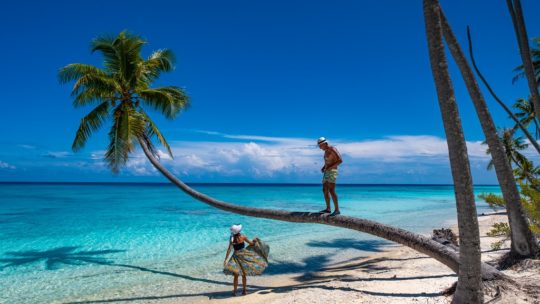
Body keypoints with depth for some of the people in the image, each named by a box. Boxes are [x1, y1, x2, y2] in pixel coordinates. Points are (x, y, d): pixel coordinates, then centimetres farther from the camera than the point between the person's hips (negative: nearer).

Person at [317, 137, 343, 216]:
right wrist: (323, 168, 11)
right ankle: (328, 209, 17)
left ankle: (337, 210, -19)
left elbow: (340, 160, -19)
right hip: (327, 172, 10)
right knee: (325, 191, 10)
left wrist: (330, 167, -22)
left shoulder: (332, 149, -13)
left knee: (331, 191, -19)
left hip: (332, 172, -10)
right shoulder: (326, 151, 17)